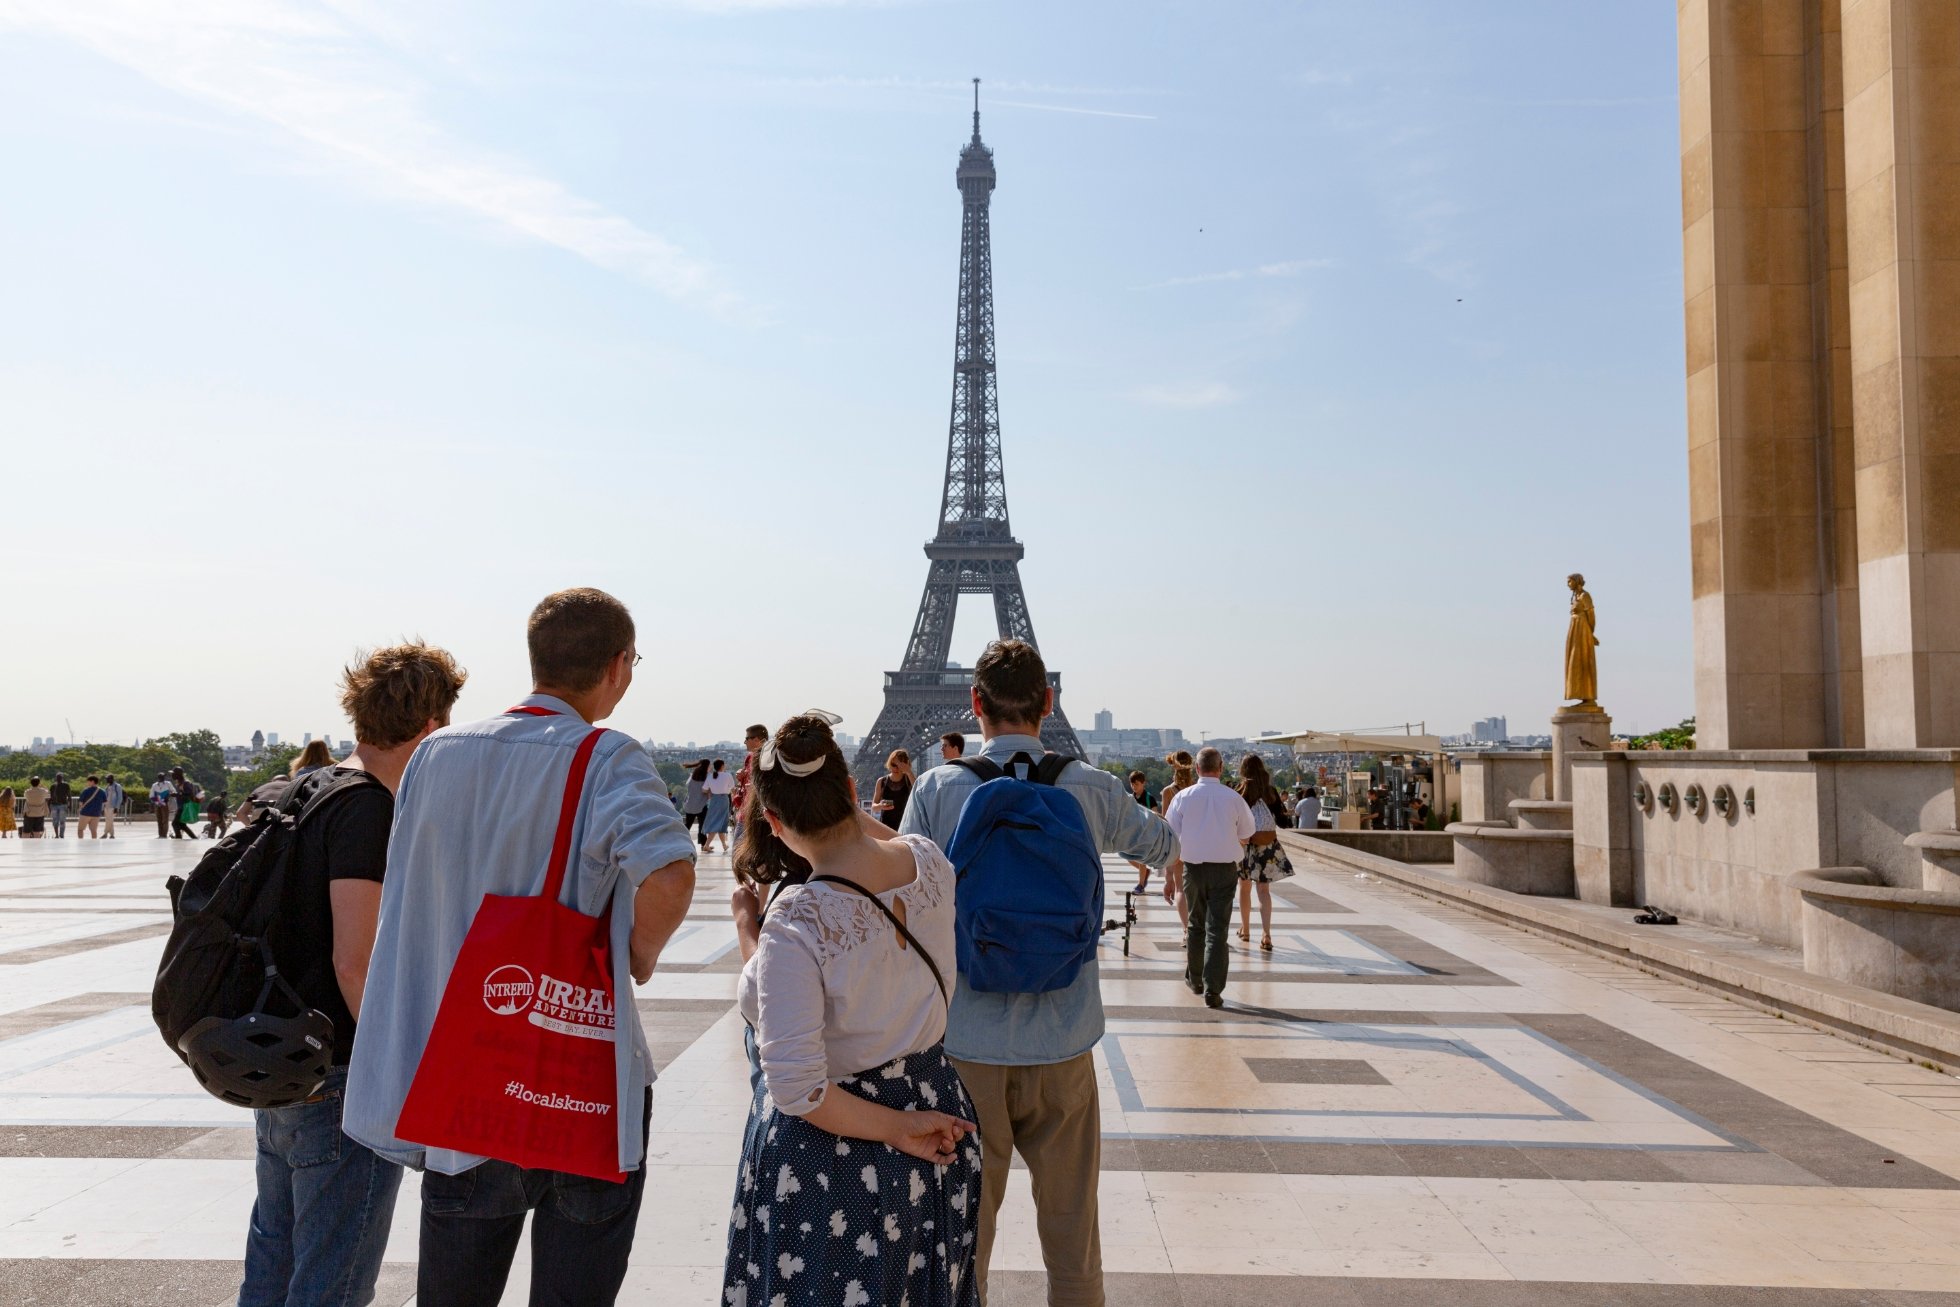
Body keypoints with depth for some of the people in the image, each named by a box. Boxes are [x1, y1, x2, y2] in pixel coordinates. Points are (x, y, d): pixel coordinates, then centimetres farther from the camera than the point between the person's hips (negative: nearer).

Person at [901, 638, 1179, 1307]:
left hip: (965, 1043, 0)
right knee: (1070, 1222, 15)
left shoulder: (937, 789, -8)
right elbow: (1165, 847, 14)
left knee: (965, 1221, 14)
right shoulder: (1092, 789, -4)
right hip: (1061, 1045, 1)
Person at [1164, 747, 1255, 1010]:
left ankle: (1195, 979, 33)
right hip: (1224, 868, -1)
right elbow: (1245, 838, 7)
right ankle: (1213, 990, -3)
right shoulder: (1233, 798, -5)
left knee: (1195, 925, 18)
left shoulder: (1183, 797, -4)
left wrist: (1170, 877, 4)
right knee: (1217, 929, 1)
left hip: (1193, 868, 1)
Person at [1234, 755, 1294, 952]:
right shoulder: (1271, 792, -1)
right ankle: (1266, 934, -11)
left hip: (1246, 844, -2)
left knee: (1245, 887, 16)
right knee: (1264, 889, 3)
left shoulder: (1240, 793, -9)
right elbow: (1280, 820, 3)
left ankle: (1245, 929, 29)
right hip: (1268, 845, 2)